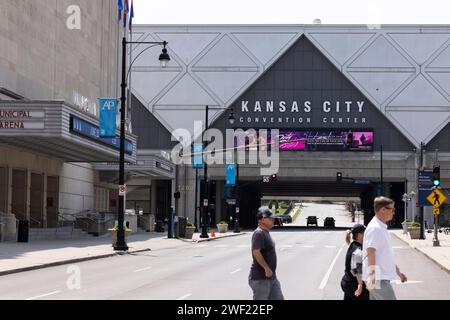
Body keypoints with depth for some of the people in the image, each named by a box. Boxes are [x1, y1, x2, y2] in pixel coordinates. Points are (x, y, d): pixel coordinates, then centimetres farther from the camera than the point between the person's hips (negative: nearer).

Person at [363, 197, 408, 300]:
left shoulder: (381, 228, 18)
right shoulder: (374, 228, -15)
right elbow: (370, 253, -23)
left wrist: (398, 271, 31)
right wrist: (372, 277, -30)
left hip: (382, 277, 10)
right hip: (378, 279, -10)